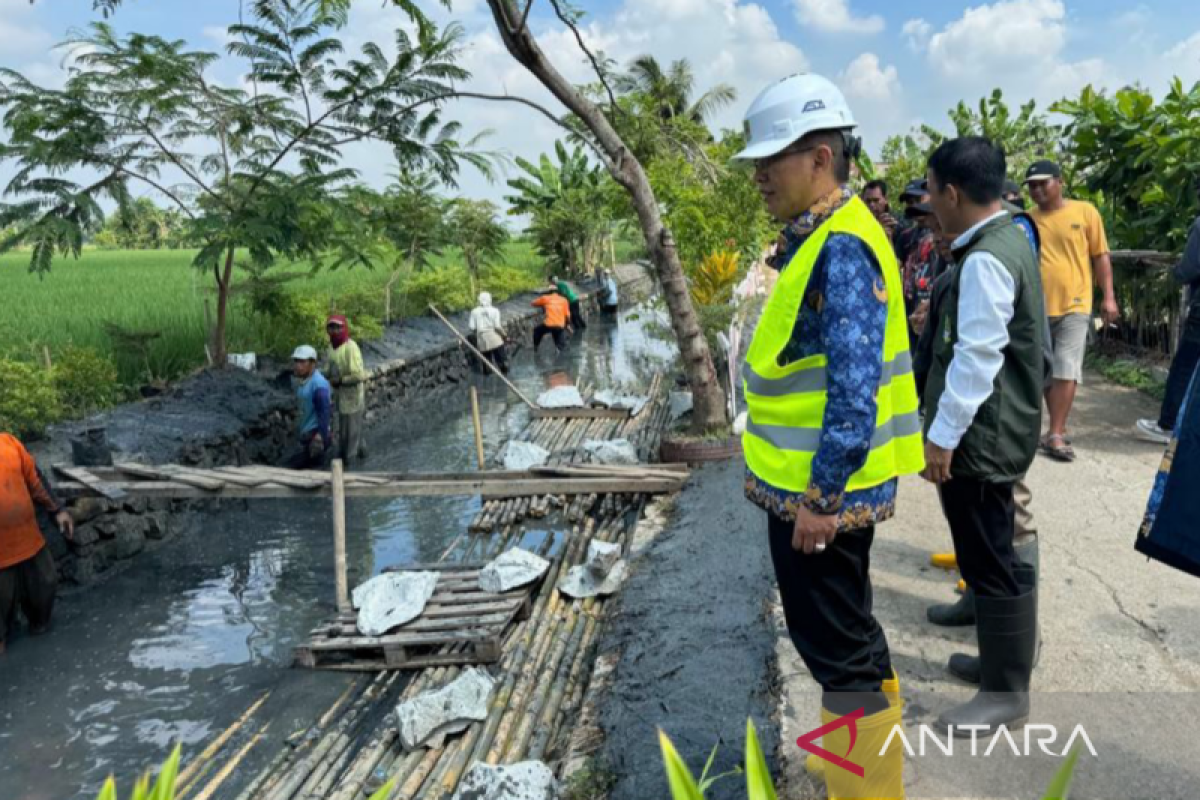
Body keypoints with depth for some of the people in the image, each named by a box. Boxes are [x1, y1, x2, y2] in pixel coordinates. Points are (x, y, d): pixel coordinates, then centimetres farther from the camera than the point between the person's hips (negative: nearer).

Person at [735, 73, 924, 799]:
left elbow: (856, 387, -25)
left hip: (822, 489, -10)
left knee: (840, 648, 5)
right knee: (843, 636, 23)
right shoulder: (820, 239, 11)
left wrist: (821, 495, -22)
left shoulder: (843, 249, -20)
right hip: (806, 480, 10)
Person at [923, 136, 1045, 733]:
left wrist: (942, 435, -21)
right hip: (993, 428, 10)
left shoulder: (985, 259, -22)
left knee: (990, 560, 1)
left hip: (980, 436, -10)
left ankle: (1006, 693, 15)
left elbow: (977, 358, -25)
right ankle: (1009, 645, 40)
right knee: (989, 551, 22)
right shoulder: (1008, 238, 10)